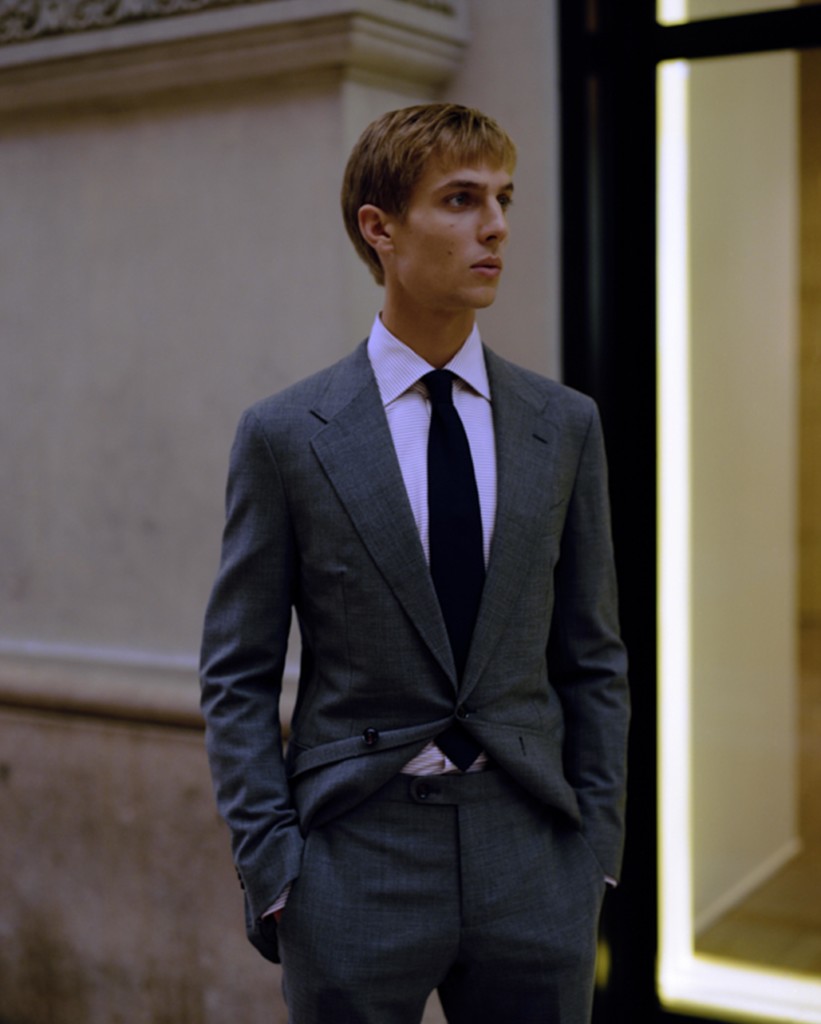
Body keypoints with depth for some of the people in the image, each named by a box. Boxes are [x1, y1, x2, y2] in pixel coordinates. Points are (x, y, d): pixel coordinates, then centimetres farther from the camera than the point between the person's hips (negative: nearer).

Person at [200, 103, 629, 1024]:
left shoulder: (565, 426, 4)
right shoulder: (284, 435, -4)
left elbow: (592, 658, 8)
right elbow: (238, 677, -1)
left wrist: (597, 845, 4)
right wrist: (270, 869, -6)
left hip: (531, 858, 3)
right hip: (355, 865, -2)